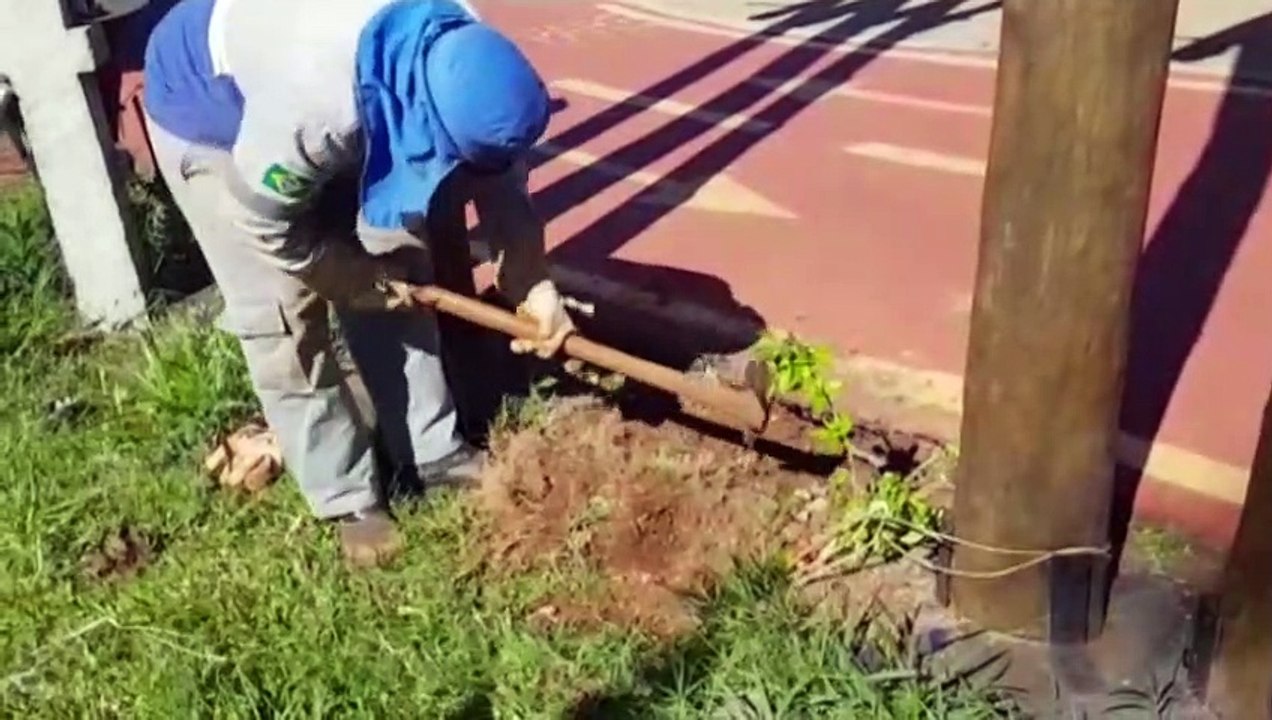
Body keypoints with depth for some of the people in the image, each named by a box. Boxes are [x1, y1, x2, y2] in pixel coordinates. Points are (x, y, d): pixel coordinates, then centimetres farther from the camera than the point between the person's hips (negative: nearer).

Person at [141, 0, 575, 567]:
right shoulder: (312, 106, -44)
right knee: (283, 315, -6)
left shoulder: (465, 59, -26)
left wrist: (531, 283, -17)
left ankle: (434, 451, 18)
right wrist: (358, 278, -13)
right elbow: (266, 223, -25)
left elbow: (502, 178, -9)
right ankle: (347, 497, 8)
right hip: (204, 105, -5)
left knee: (394, 280, 3)